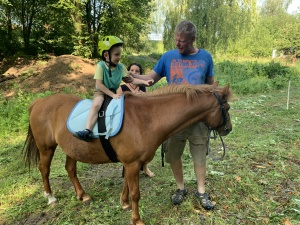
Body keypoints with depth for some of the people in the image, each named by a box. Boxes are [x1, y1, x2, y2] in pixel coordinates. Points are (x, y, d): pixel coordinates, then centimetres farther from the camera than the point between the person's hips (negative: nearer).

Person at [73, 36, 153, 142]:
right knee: (96, 105, -33)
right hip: (101, 91, -5)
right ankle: (88, 131, -38)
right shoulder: (101, 65, -14)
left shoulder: (120, 67, -1)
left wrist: (144, 82, -6)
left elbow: (130, 80, 5)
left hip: (115, 91, 5)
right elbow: (99, 84, -19)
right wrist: (112, 94, -25)